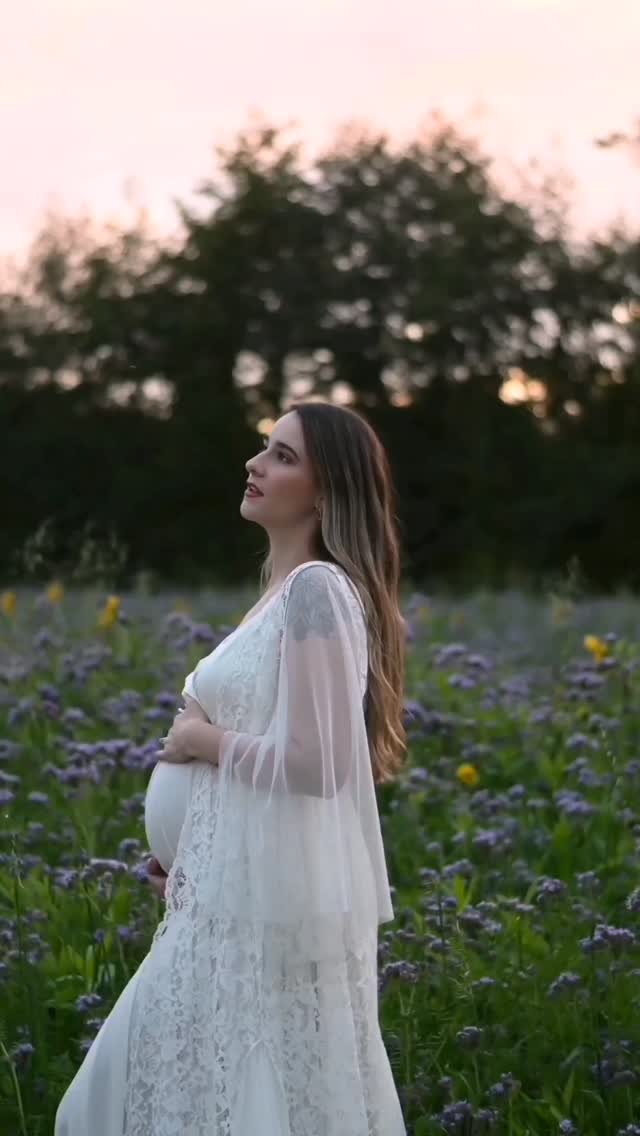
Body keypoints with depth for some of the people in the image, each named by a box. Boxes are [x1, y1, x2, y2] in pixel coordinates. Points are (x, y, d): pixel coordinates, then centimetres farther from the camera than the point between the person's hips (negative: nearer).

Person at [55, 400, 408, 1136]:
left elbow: (315, 762, -23)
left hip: (278, 898, -10)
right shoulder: (285, 589, 14)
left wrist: (204, 740, -9)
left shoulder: (317, 587, -15)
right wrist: (190, 851, 11)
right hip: (240, 891, 10)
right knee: (155, 1071, 15)